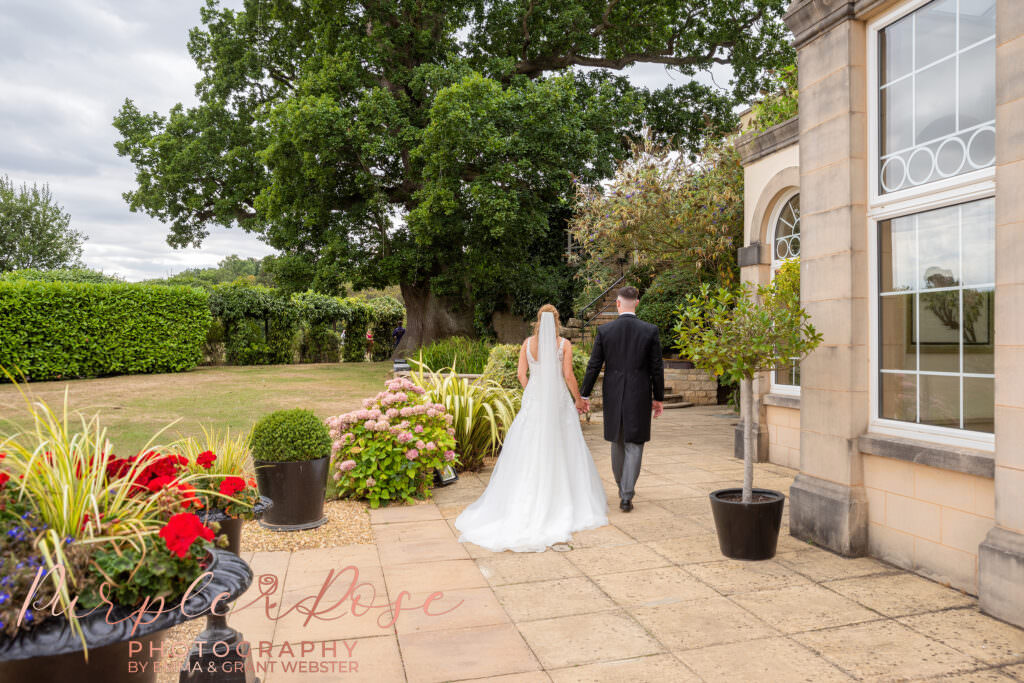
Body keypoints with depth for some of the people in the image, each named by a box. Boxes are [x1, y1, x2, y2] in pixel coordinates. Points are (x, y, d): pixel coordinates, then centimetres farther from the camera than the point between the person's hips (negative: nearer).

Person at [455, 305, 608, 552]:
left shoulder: (528, 343, 1)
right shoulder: (564, 344, -5)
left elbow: (522, 374, 1)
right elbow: (568, 375, -8)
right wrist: (579, 399, 6)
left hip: (533, 400, 2)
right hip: (558, 400, -2)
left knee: (528, 450, 7)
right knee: (561, 450, 7)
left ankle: (527, 502, 10)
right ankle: (563, 501, 12)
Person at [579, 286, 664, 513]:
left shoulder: (604, 331, -5)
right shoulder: (650, 330, -6)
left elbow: (593, 366, -2)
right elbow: (657, 368, -2)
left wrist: (583, 395, 7)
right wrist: (658, 398, 9)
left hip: (613, 396, 2)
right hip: (639, 396, -1)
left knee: (618, 443, 19)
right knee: (634, 445, 5)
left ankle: (623, 488, 34)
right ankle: (626, 496, -1)